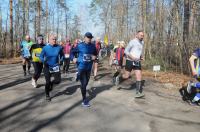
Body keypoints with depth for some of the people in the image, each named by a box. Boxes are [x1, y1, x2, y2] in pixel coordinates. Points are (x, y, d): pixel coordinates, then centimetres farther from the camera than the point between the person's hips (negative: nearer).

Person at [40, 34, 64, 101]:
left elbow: (62, 55, 13)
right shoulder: (45, 48, -10)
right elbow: (41, 56, -3)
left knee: (58, 80, -9)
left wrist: (60, 60, 2)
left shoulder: (59, 47, -5)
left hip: (56, 67, 2)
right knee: (47, 82, 4)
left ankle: (52, 83, 28)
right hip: (47, 67, -1)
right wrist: (44, 61, -22)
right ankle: (47, 95, 25)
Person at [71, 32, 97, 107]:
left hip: (89, 67, 4)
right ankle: (84, 100, 4)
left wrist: (95, 57, -7)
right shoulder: (80, 46, -9)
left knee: (86, 82, 18)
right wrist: (73, 59, -13)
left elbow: (95, 54, 15)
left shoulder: (93, 46, 0)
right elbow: (72, 52, 2)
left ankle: (84, 94, 44)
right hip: (81, 67, -4)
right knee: (83, 83, -5)